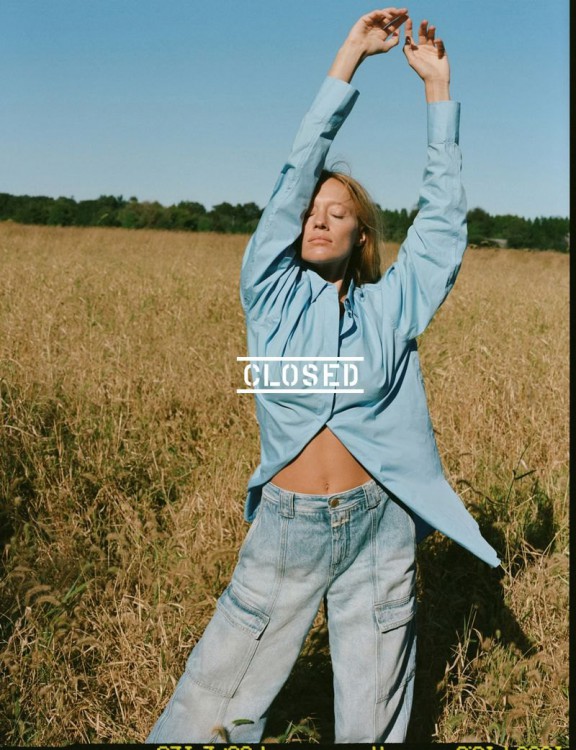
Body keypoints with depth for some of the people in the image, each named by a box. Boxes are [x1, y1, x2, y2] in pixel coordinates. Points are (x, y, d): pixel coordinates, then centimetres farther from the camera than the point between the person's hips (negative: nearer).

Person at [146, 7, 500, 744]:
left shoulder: (389, 308, 3)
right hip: (288, 525, -1)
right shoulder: (272, 296, 0)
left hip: (379, 527, 1)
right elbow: (296, 174, -5)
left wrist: (437, 86, 3)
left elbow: (443, 214, 3)